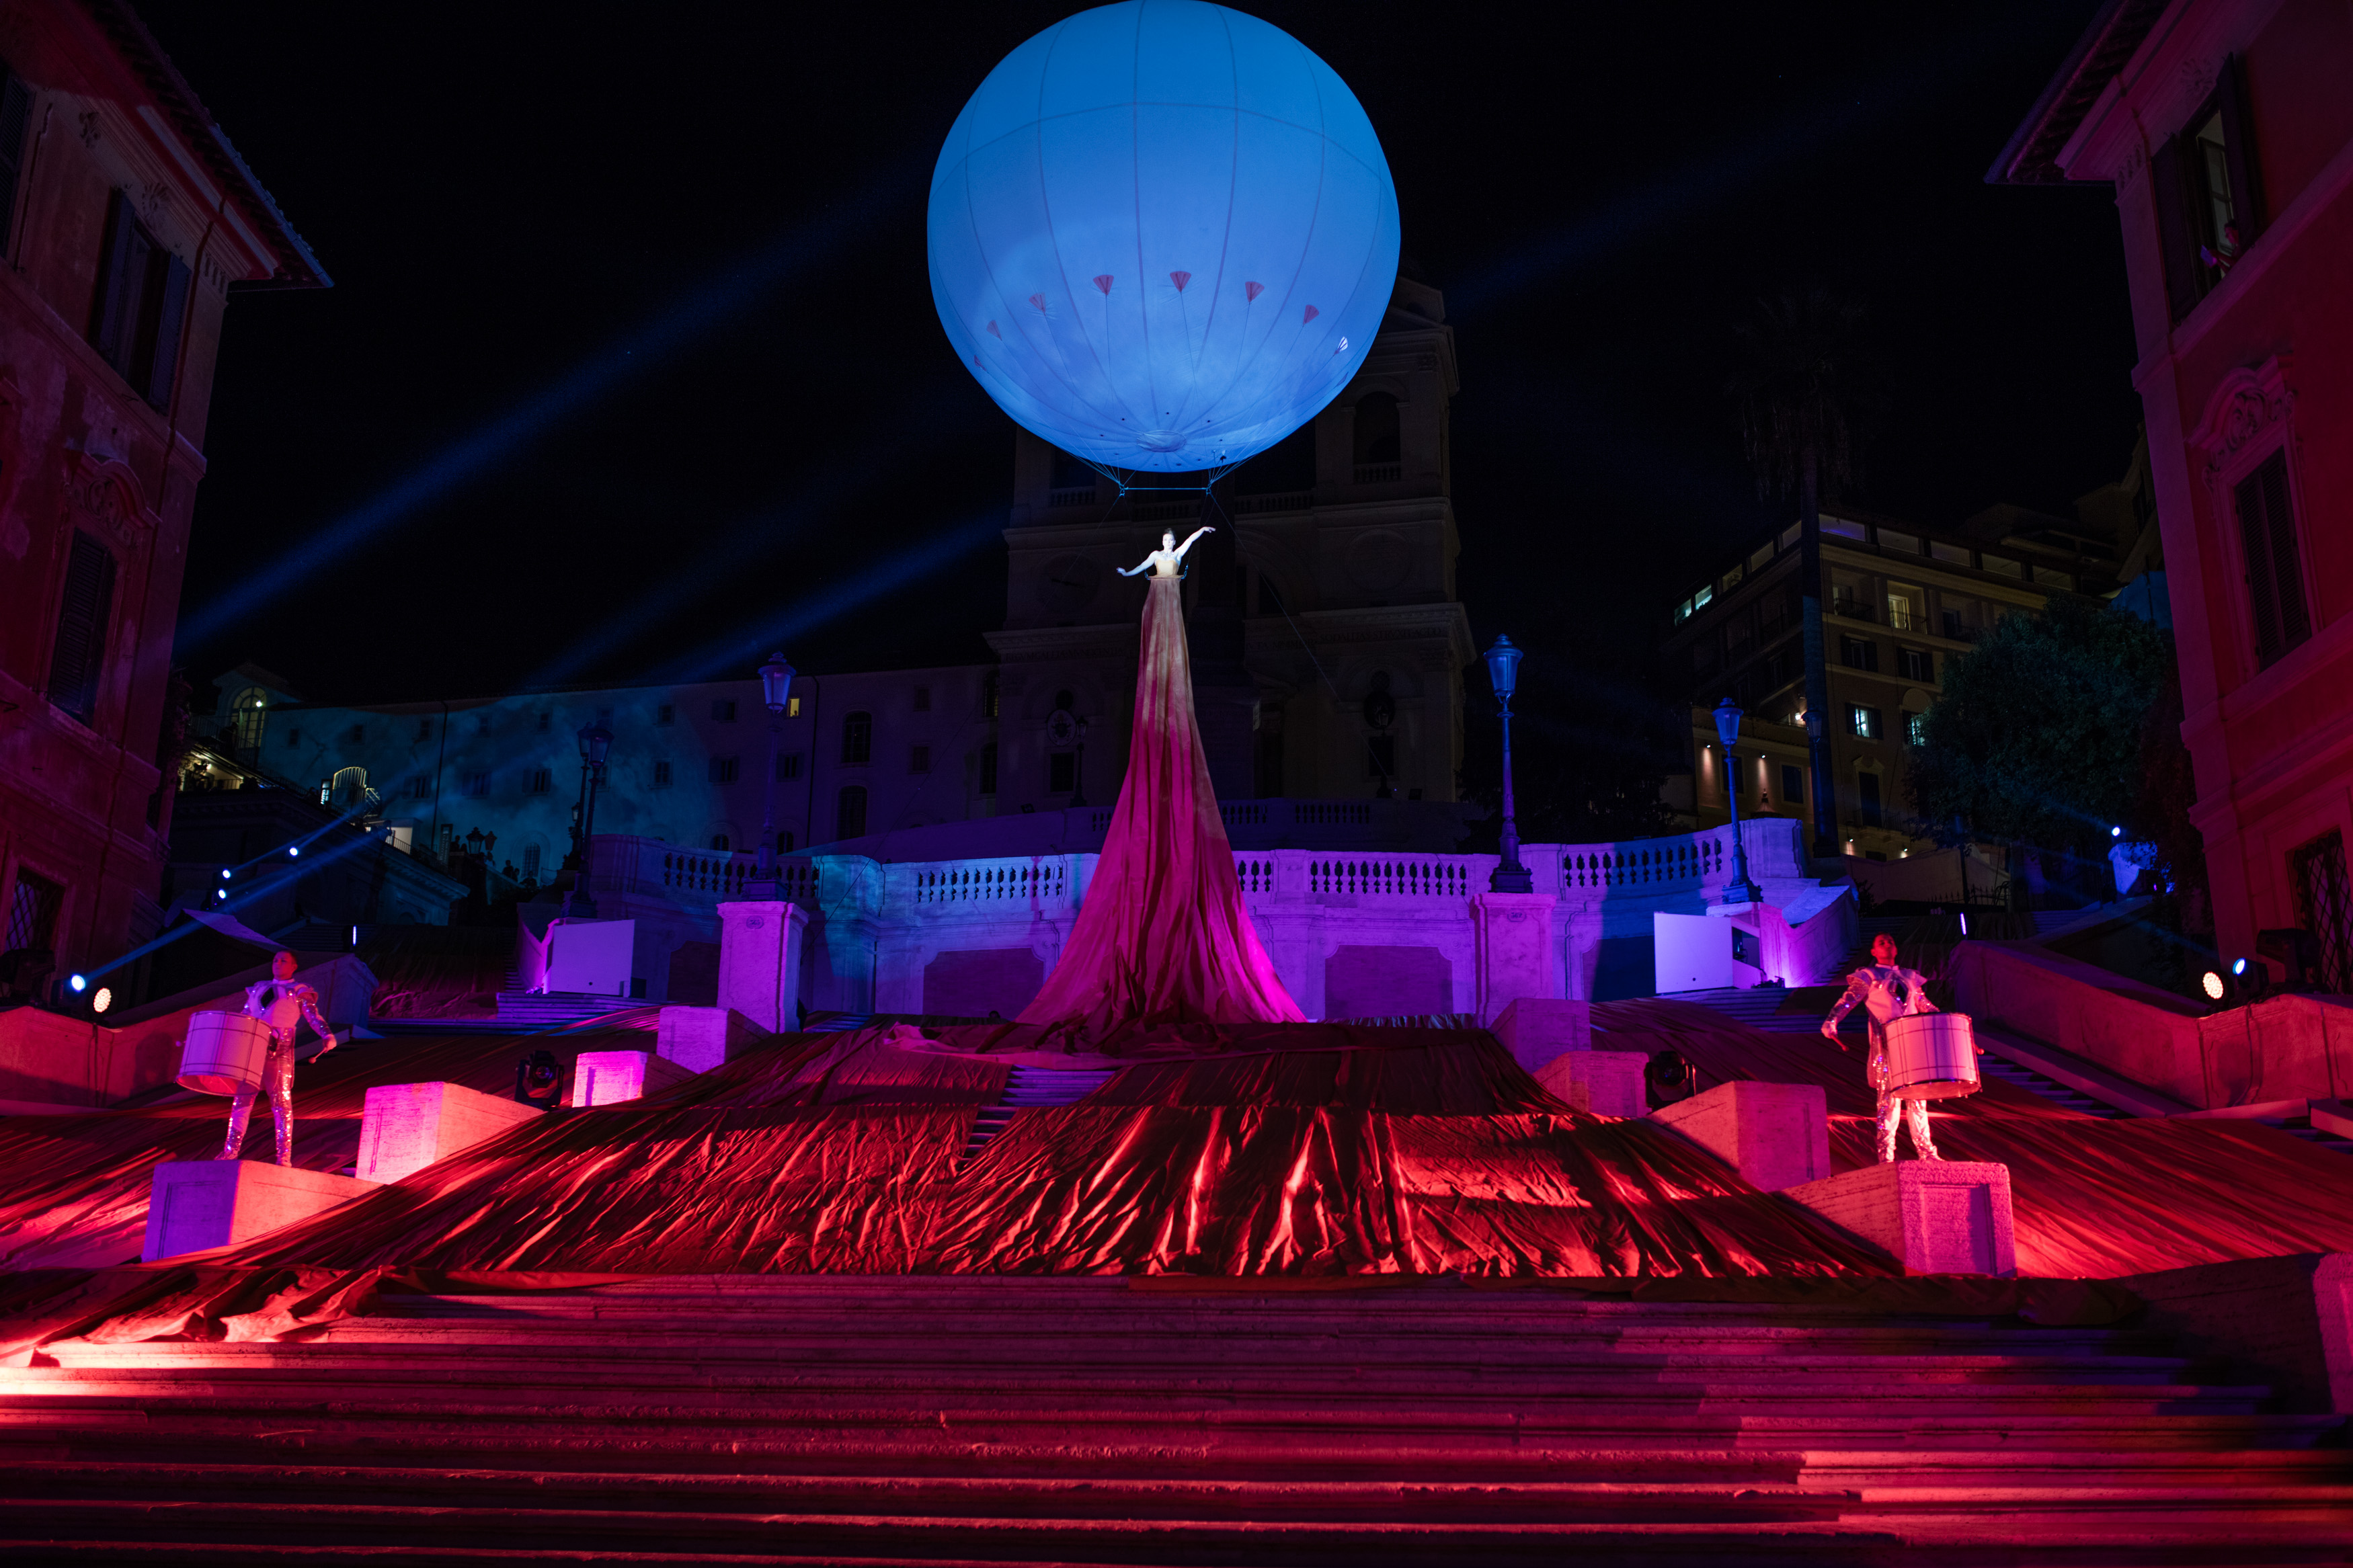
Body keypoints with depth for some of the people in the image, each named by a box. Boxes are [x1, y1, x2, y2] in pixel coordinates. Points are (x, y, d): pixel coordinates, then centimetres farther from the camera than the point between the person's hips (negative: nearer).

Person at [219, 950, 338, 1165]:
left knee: (281, 1100, -7)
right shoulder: (258, 988, 25)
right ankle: (231, 1150, 3)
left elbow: (315, 1018, -2)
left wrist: (328, 1036, -20)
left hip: (278, 1051, -4)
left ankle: (284, 1155, -8)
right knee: (241, 1098, 0)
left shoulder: (300, 992, 11)